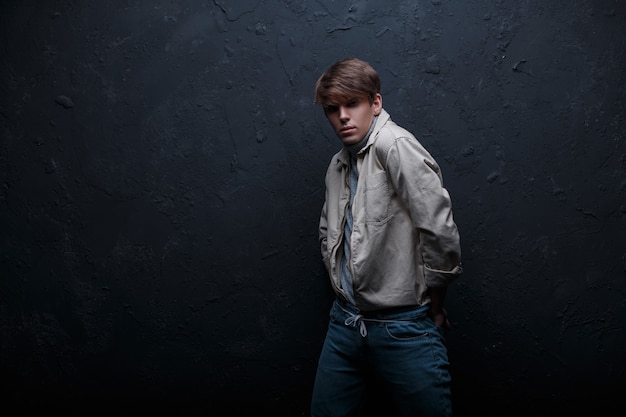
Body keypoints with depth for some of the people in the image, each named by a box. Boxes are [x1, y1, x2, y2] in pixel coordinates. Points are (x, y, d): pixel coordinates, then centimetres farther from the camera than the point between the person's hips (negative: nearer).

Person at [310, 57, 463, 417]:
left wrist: (433, 295, -12)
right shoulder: (338, 164, 11)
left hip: (402, 328, -7)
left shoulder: (392, 144, -15)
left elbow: (438, 226, -23)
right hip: (346, 322, 8)